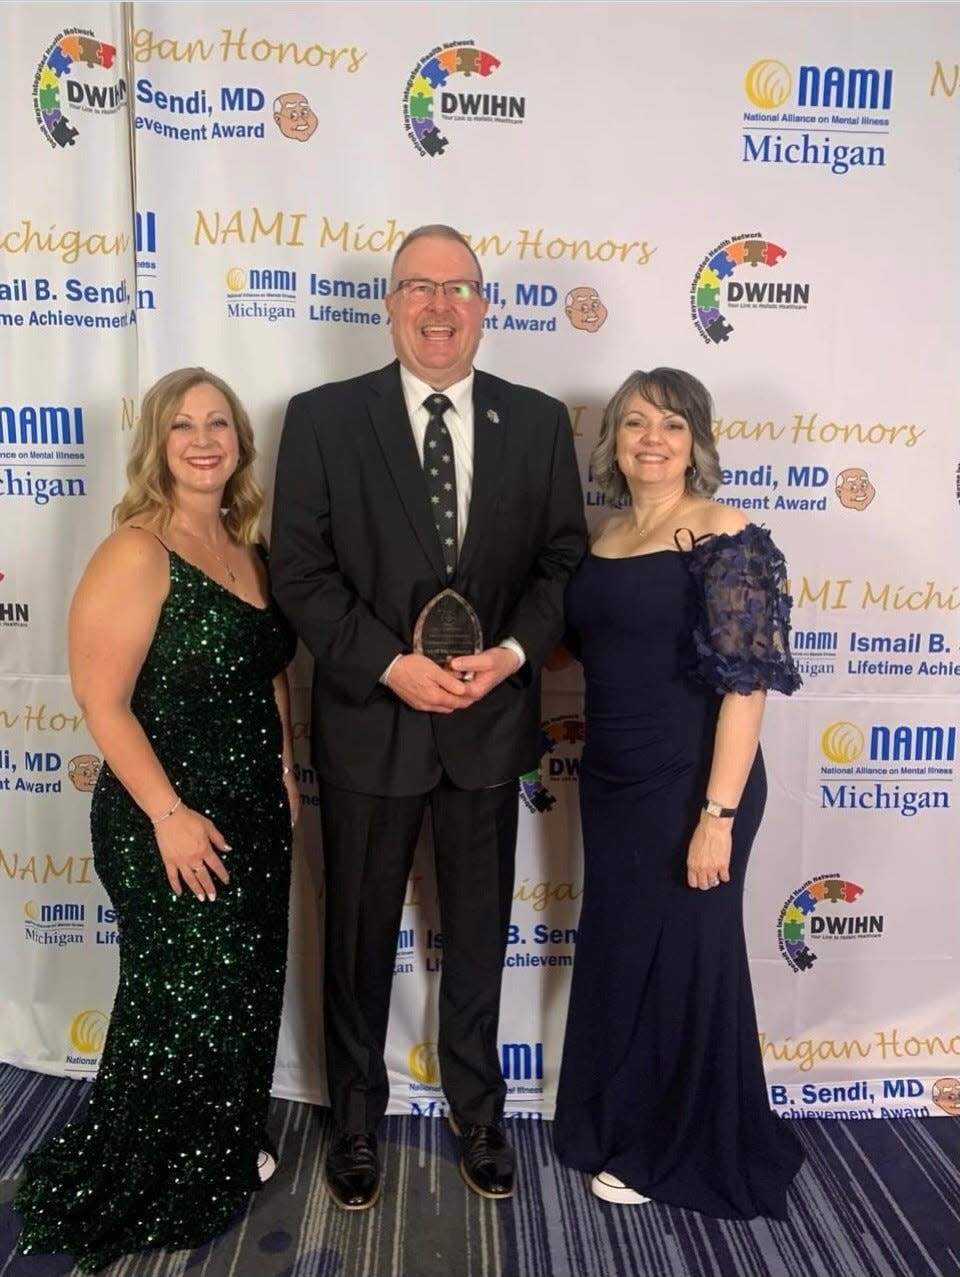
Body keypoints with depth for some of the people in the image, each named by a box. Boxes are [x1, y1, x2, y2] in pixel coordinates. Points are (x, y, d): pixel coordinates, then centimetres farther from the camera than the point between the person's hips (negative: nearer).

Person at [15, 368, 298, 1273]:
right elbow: (101, 701, -19)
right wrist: (169, 816, -22)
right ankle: (141, 1191, 34)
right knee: (184, 1005, 8)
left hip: (253, 813, 7)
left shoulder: (247, 546, 7)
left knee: (243, 994, 19)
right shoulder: (137, 553, -17)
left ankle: (221, 1155, 43)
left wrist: (284, 775, 11)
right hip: (168, 825, -7)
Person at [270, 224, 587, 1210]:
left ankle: (477, 1112, 42)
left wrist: (513, 653, -14)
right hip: (368, 719, -1)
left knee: (479, 932, 18)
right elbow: (300, 571, -7)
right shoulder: (322, 419, -4)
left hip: (491, 718, 2)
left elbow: (563, 559, 2)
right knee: (359, 934, 15)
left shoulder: (538, 422, 2)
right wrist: (391, 666, -18)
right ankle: (355, 1121, 39)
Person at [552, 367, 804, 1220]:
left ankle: (682, 1151, 33)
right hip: (613, 781, 7)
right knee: (617, 957, 19)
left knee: (685, 963, 9)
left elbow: (748, 680, -18)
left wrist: (718, 813, -21)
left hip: (688, 785, -7)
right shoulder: (606, 538, 9)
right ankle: (624, 1130, 42)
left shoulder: (726, 539, -13)